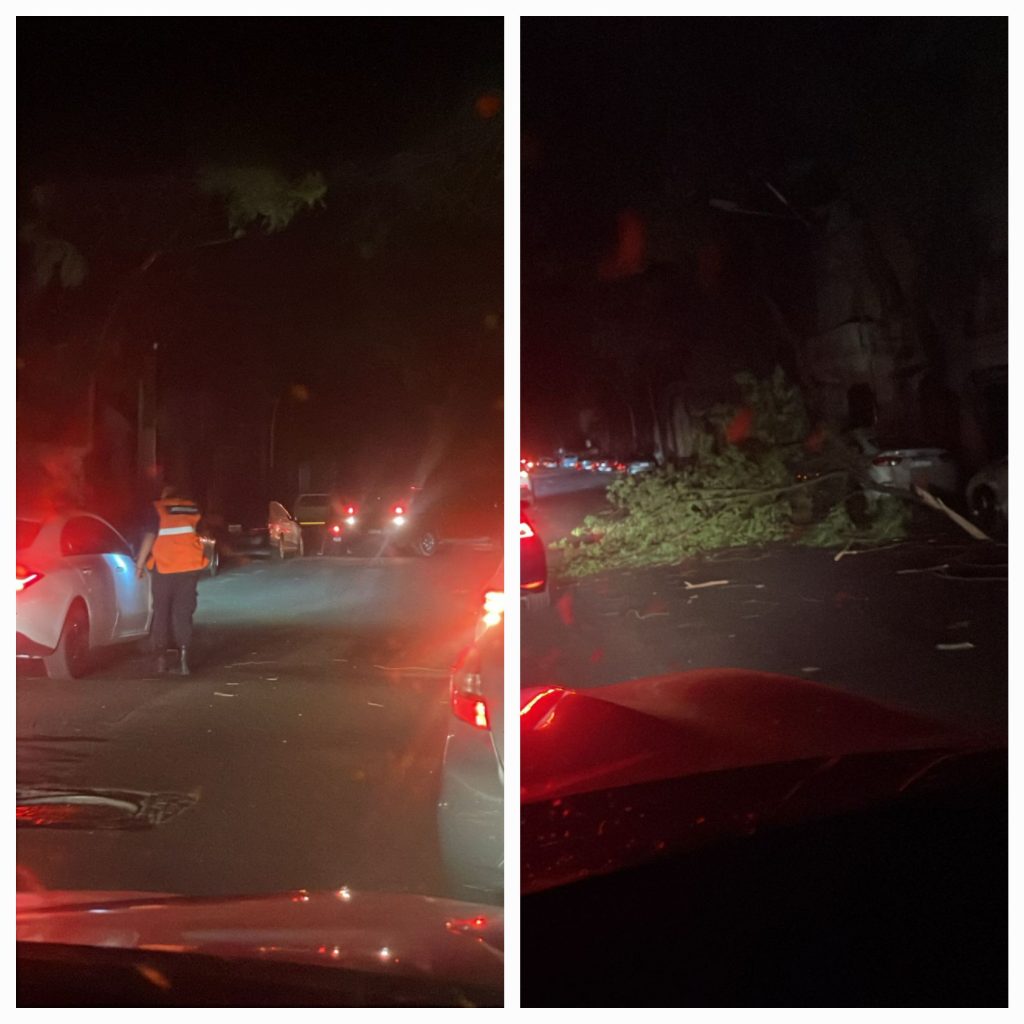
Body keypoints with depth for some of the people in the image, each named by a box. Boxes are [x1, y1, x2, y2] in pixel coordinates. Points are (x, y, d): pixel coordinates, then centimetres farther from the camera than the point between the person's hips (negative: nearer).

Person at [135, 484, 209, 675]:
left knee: (162, 613, 10)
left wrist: (140, 564, -3)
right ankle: (183, 658, -7)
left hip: (164, 567, -3)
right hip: (190, 566, 3)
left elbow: (149, 537, -8)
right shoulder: (193, 508, 10)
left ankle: (161, 658, 10)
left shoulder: (157, 509, -1)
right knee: (183, 613, 6)